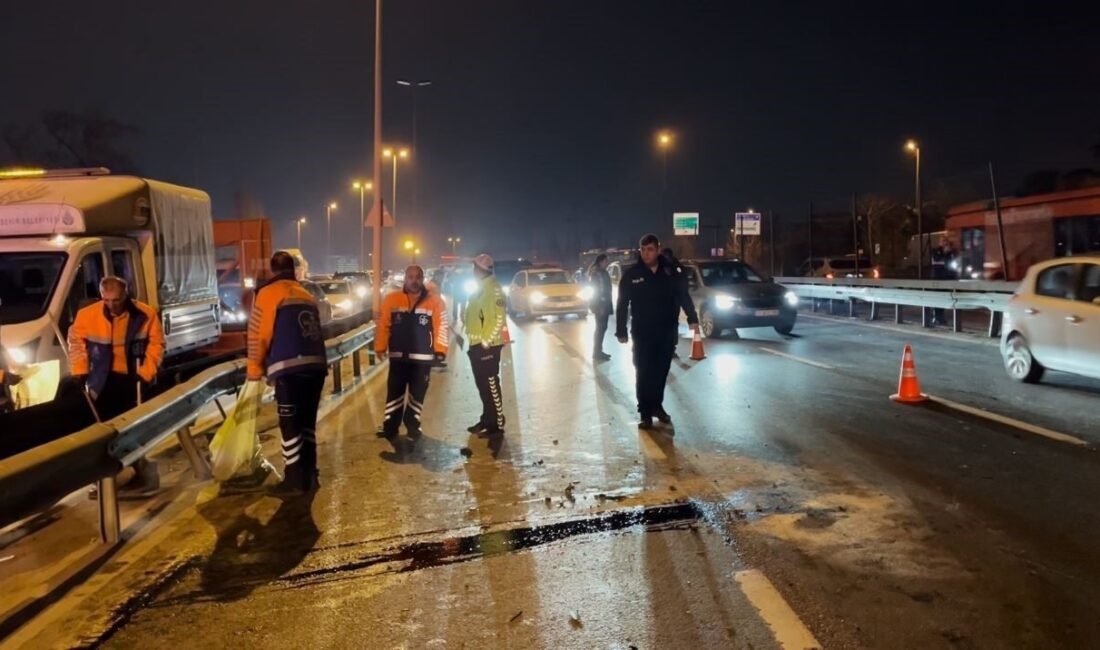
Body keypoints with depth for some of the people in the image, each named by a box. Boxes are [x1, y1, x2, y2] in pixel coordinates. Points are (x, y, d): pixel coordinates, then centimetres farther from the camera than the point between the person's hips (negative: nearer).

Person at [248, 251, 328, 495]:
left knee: (290, 424, 1)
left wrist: (255, 369, 9)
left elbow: (258, 334, -3)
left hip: (289, 368, -6)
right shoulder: (306, 295, 22)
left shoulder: (268, 293, 2)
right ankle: (309, 477, 19)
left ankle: (294, 481, 6)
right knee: (307, 422, 14)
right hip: (316, 365, 6)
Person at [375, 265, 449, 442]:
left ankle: (413, 426, 25)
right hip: (398, 357, 1)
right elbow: (383, 325, -1)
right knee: (394, 393, 7)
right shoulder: (392, 299, -2)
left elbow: (442, 327, -5)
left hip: (422, 358, 0)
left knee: (417, 395, 11)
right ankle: (389, 428, 15)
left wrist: (440, 350, -11)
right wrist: (380, 347, -4)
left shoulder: (434, 301, -4)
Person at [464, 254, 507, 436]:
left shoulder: (493, 288, -15)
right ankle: (487, 421, 24)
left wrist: (487, 341, -19)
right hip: (477, 345, 10)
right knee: (482, 384, 15)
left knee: (491, 385, -6)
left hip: (487, 346, -10)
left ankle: (497, 425, -1)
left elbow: (499, 318, -21)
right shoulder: (479, 288, 16)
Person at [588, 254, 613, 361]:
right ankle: (596, 352, -2)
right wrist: (599, 307, -22)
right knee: (600, 328, -7)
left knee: (602, 328, 11)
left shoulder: (604, 273, 13)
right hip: (600, 305, -9)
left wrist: (609, 306, 17)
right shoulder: (595, 274, -13)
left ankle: (599, 351, 18)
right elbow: (595, 291, -18)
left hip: (605, 305, 9)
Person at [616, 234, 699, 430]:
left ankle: (657, 405, 26)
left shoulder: (669, 272, 1)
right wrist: (621, 331, -5)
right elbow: (622, 305, -3)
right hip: (642, 334, -2)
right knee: (643, 374, -1)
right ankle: (645, 412, 5)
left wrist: (692, 318, -4)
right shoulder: (631, 274, -5)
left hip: (667, 333, 2)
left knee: (661, 372, 10)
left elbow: (684, 296, 6)